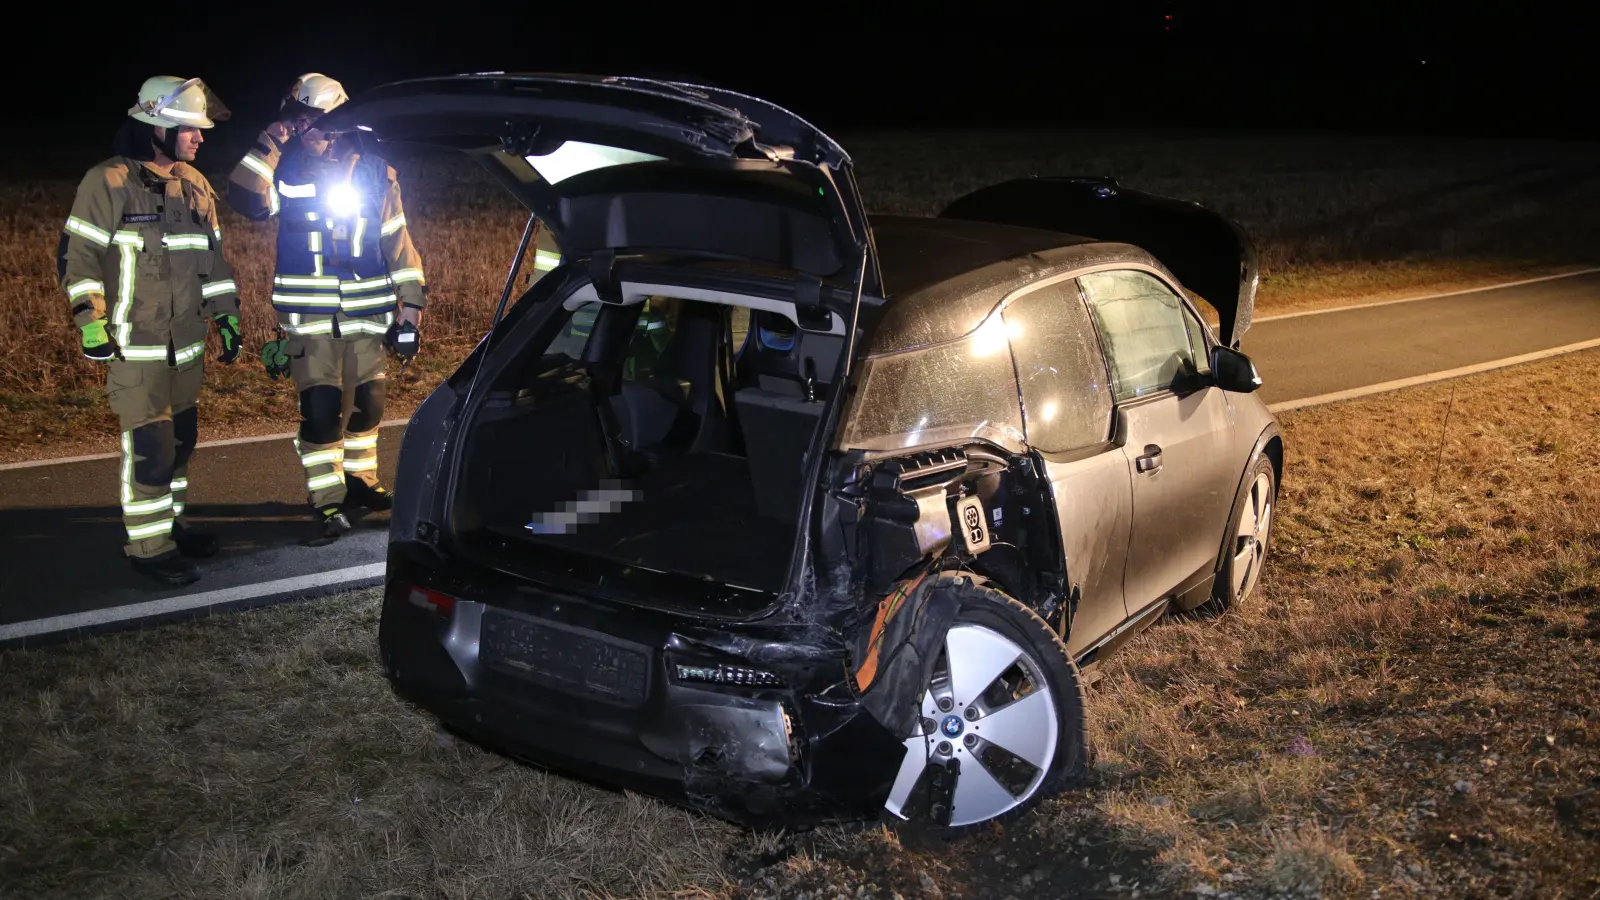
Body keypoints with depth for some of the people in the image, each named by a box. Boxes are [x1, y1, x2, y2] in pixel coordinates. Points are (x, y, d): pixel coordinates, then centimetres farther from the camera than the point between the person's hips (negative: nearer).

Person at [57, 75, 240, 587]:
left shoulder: (194, 185, 11)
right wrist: (91, 322, -17)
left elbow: (210, 255, 20)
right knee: (149, 445, -8)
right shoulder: (110, 182, -10)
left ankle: (170, 525, 28)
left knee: (181, 438, 14)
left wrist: (226, 317, 17)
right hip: (133, 344, -7)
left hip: (185, 340, 7)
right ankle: (148, 547, 1)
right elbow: (77, 254, -10)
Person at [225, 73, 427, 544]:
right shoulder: (285, 168, 0)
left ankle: (360, 479, 31)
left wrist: (411, 303, 3)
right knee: (320, 409, -7)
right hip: (309, 315, -2)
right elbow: (246, 199, -18)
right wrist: (270, 144, -19)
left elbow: (397, 239, 6)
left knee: (366, 402, 11)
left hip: (367, 311, 2)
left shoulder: (373, 169, 4)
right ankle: (327, 503, 1)